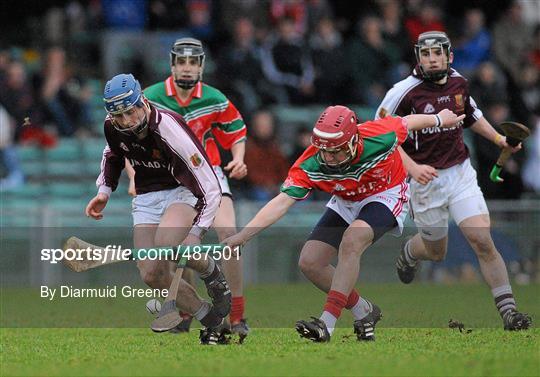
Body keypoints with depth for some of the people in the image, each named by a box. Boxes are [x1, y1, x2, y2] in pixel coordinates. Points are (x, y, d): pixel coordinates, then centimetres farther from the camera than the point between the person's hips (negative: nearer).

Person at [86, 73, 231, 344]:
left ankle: (213, 276, -7)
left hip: (183, 191, -6)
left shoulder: (169, 128, -29)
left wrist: (195, 233, -35)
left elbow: (209, 187, -28)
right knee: (152, 275, -10)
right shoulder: (112, 126, -11)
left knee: (166, 242, -36)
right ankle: (210, 320, 8)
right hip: (147, 197, 6)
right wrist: (104, 191, 8)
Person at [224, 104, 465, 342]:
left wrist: (439, 120, 11)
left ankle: (327, 323, -33)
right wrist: (242, 236, -45)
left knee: (351, 240, -31)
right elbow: (282, 202, -33)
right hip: (346, 204, 4)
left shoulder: (379, 138, -32)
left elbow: (406, 123, -11)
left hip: (386, 196, -4)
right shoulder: (311, 164, -29)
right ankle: (364, 312, 13)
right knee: (310, 262, -7)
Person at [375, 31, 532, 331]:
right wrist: (412, 167, -22)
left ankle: (508, 311, -9)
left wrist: (498, 139, 11)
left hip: (461, 174, 3)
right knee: (435, 252, 12)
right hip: (426, 179, -3)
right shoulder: (405, 92, -16)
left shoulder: (458, 82, 2)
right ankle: (409, 253, 50)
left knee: (482, 241, -12)